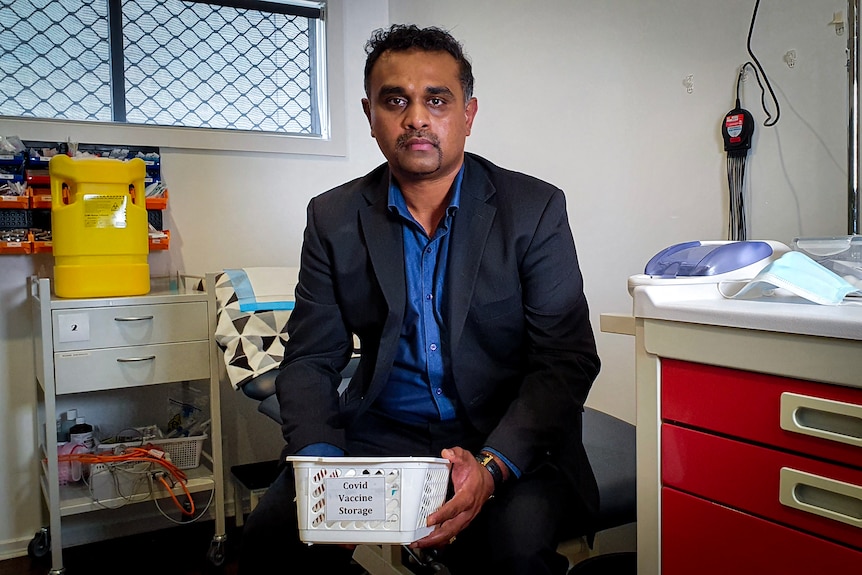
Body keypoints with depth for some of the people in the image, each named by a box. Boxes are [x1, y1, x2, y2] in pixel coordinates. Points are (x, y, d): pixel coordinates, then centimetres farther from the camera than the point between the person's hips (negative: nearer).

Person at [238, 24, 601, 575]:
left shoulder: (536, 209, -4)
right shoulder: (334, 218, 3)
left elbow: (567, 360, -8)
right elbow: (311, 359, 3)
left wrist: (491, 466, -25)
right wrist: (319, 462, -17)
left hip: (509, 437, -1)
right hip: (381, 432, 2)